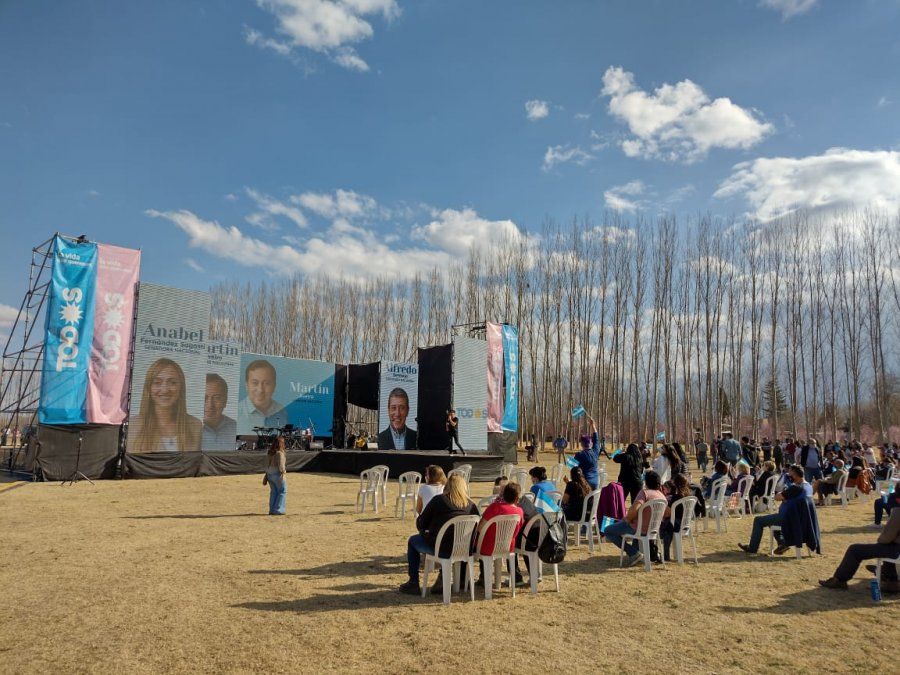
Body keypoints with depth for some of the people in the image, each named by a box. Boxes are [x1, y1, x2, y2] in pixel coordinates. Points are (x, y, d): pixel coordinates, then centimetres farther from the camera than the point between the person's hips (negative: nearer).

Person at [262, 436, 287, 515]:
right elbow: (281, 465, -18)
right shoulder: (280, 453, -15)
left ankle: (271, 510, 16)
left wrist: (267, 474, 14)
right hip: (278, 474, -8)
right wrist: (283, 472, -12)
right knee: (282, 491, 3)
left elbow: (267, 464, 11)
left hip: (270, 474, 8)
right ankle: (278, 510, 0)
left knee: (273, 492, 15)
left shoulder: (269, 452, 8)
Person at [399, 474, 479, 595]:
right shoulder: (470, 505, 1)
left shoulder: (438, 500, -5)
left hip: (441, 548, -4)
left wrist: (424, 533, 22)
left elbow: (421, 524, -1)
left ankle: (413, 584, 22)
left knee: (413, 541, 22)